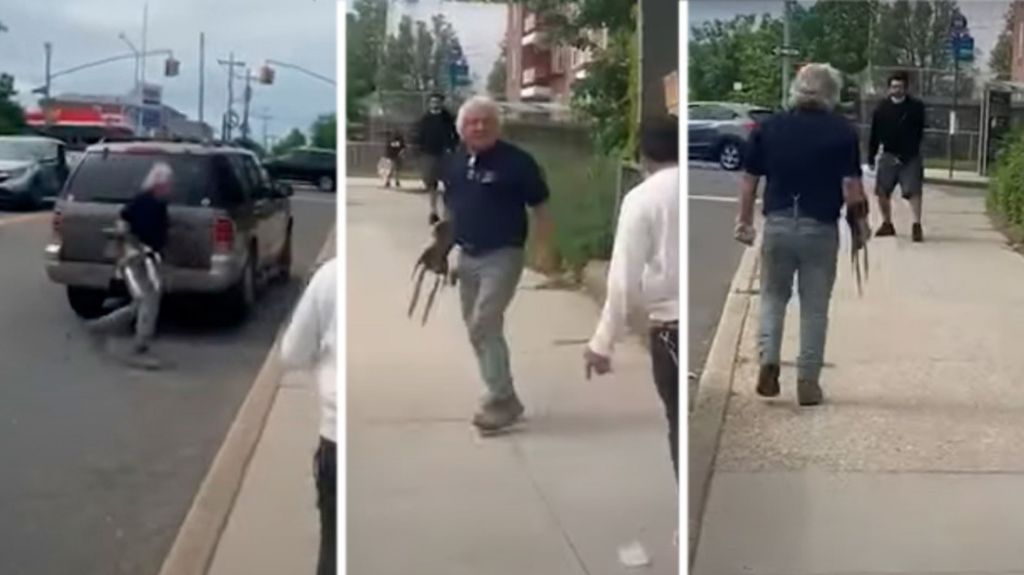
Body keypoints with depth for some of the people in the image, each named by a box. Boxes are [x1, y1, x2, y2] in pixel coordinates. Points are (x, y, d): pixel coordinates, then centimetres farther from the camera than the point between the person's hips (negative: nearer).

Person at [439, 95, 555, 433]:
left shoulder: (517, 161, -11)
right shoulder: (455, 162, 7)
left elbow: (539, 206, -7)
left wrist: (543, 248, -14)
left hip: (502, 256, -7)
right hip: (467, 257, 7)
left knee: (484, 325, -15)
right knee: (477, 329, 11)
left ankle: (500, 401, -5)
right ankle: (503, 398, 24)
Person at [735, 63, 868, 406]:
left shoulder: (768, 128, 2)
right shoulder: (842, 132, -4)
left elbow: (749, 182, 5)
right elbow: (852, 191, -10)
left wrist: (744, 221, 16)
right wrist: (860, 211, 10)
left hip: (777, 224, 2)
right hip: (821, 229, -1)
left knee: (773, 296, 19)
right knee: (815, 307, 9)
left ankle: (768, 358, 0)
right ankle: (808, 381, 11)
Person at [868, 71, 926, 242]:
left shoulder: (916, 107, -4)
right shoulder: (882, 107, 1)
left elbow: (919, 133, 1)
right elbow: (875, 134, 4)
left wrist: (908, 154, -2)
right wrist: (871, 157, 5)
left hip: (910, 157, -3)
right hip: (888, 155, 3)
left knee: (914, 190, -9)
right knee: (882, 191, 6)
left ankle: (917, 225, -9)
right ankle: (887, 224, 21)